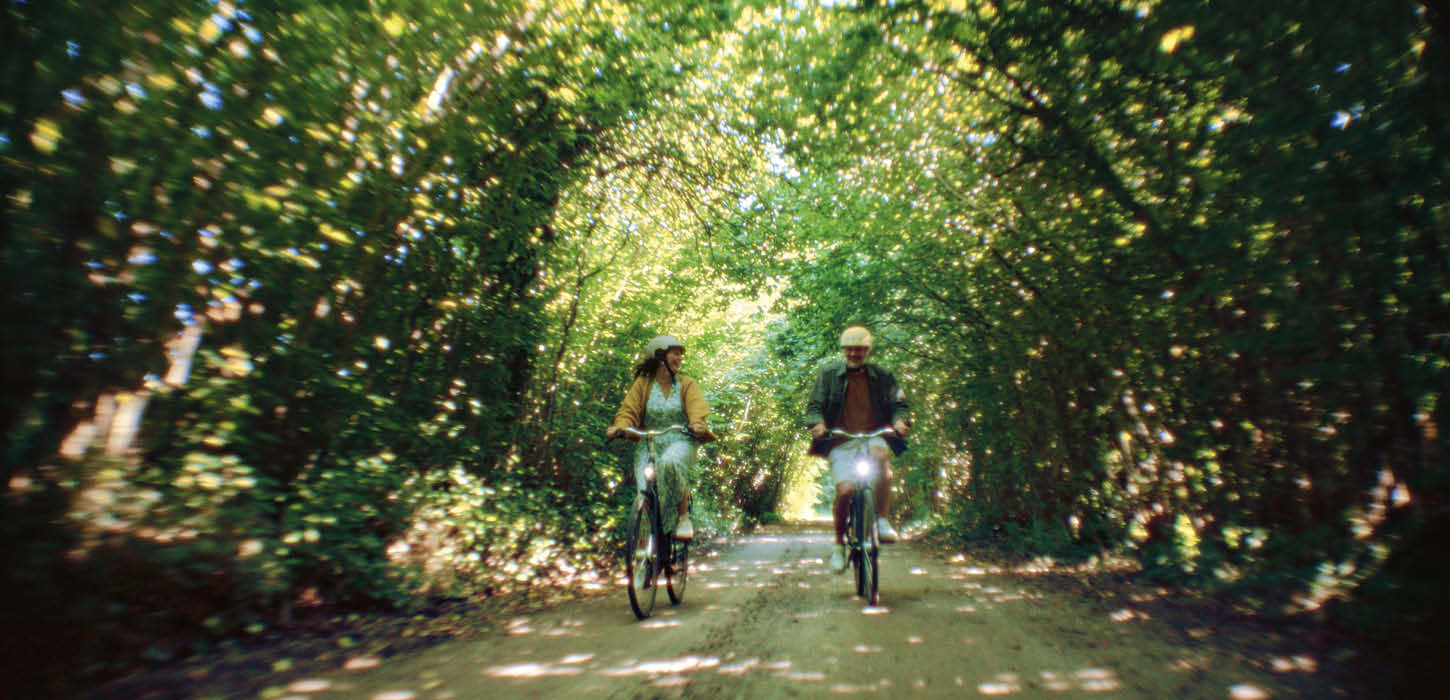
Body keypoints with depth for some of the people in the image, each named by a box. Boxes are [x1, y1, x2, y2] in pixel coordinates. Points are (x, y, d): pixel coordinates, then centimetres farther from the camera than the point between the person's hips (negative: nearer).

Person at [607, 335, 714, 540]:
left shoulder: (687, 384, 8)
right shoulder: (642, 383, 8)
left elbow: (696, 408, -8)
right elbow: (628, 410, -1)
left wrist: (697, 424, -31)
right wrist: (619, 427, -23)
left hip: (680, 441, -1)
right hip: (649, 442, 1)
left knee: (671, 463, -36)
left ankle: (684, 516, -17)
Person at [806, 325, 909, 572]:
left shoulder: (882, 376, 13)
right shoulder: (828, 374, 9)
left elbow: (898, 403, 10)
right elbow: (814, 405, 5)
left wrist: (900, 420, -12)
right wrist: (816, 423, -16)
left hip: (873, 436, 1)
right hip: (841, 442, 0)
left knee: (880, 455, -36)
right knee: (845, 490, -18)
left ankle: (883, 520, -25)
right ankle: (839, 543, 6)